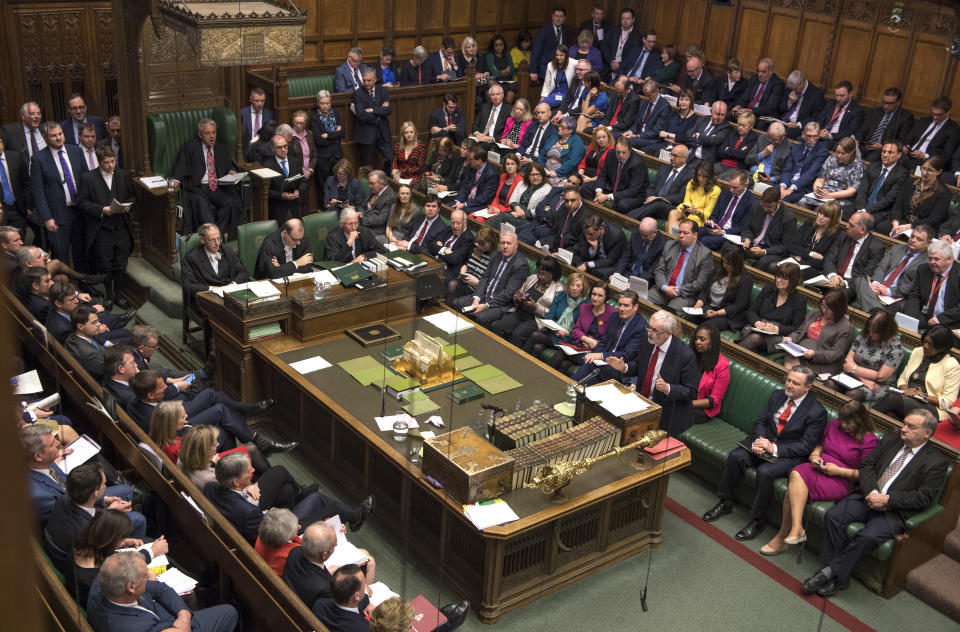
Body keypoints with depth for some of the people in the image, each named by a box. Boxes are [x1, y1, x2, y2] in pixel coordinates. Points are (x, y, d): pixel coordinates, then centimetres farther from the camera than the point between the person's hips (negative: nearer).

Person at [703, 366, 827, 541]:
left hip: (790, 454, -6)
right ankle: (725, 503, -2)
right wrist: (758, 440, -11)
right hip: (764, 441, 6)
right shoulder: (777, 395, 6)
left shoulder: (817, 412, -13)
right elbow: (761, 422, 10)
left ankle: (757, 520, -14)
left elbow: (805, 446, -15)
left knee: (765, 471, -31)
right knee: (735, 456, -18)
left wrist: (774, 448, -23)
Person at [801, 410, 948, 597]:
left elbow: (923, 498, -8)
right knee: (833, 515, -22)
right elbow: (866, 465, 10)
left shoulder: (937, 462, -1)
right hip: (867, 496, 5)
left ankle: (829, 572, -16)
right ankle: (840, 576, -15)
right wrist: (871, 492, -9)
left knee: (867, 536, -32)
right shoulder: (890, 439, 13)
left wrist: (886, 499, -16)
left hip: (894, 512, -4)